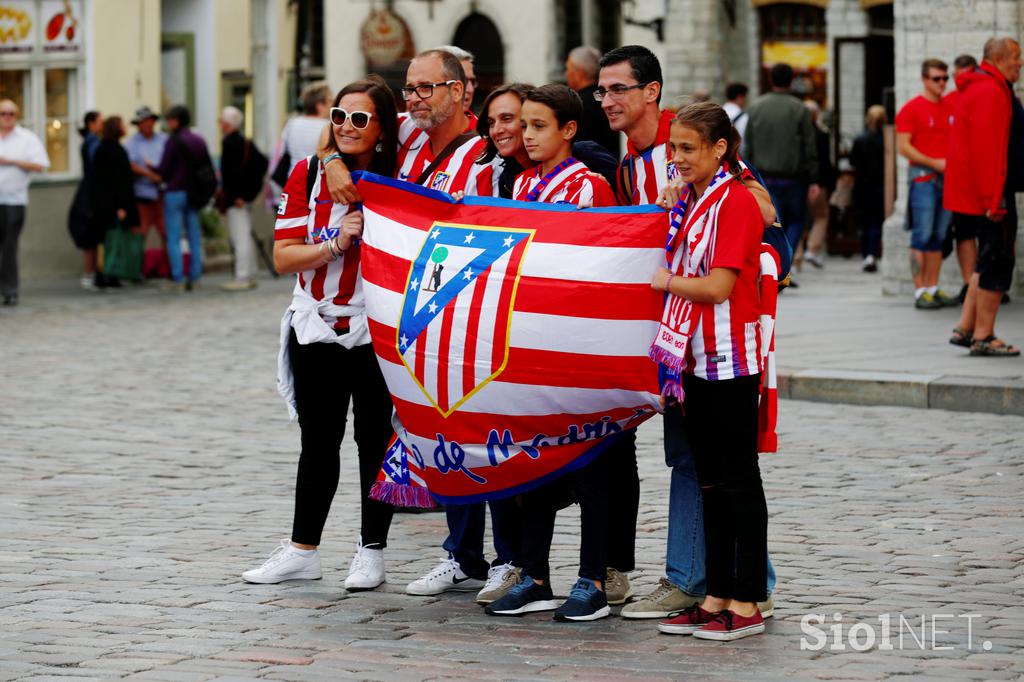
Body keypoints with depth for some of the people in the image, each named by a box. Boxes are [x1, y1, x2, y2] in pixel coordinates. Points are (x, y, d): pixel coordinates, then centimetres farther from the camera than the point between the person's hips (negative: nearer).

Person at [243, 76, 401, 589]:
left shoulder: (398, 176, -6)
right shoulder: (308, 173, -2)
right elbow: (284, 258, -5)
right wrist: (336, 245, -19)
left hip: (378, 331, -2)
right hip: (317, 329, 2)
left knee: (376, 440, 3)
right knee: (318, 442, 12)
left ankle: (372, 554, 15)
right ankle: (302, 551, 20)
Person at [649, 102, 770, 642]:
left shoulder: (736, 202, -13)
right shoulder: (690, 203, 14)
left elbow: (718, 287, -18)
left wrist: (665, 281, -6)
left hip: (731, 360, -9)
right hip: (694, 358, 9)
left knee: (738, 480, -3)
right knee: (710, 481, 12)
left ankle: (746, 605, 1)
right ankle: (716, 598, 17)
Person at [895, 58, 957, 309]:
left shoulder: (951, 107, 14)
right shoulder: (911, 109, -4)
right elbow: (903, 147, -9)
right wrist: (934, 163, -13)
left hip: (948, 177, 6)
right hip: (923, 178, -6)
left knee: (938, 238, 7)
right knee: (922, 236, -9)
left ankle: (933, 289, 11)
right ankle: (920, 291, -8)